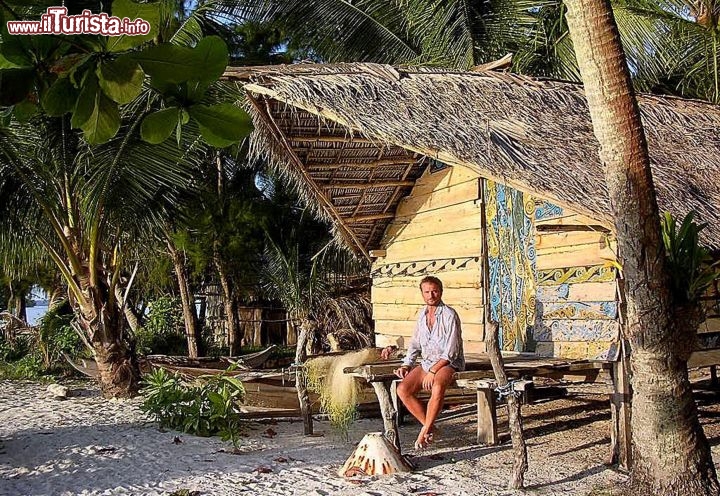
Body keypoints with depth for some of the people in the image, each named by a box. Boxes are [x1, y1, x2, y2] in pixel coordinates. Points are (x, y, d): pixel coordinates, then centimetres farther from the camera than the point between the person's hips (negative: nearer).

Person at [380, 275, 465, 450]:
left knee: (437, 387, -38)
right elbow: (415, 344, 20)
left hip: (448, 363, -6)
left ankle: (425, 429, -18)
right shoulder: (422, 315, 11)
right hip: (427, 363, 7)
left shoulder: (449, 315, -11)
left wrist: (432, 371, -20)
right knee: (402, 389, -17)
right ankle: (429, 425, -3)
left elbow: (451, 352, -16)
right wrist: (406, 365, 6)